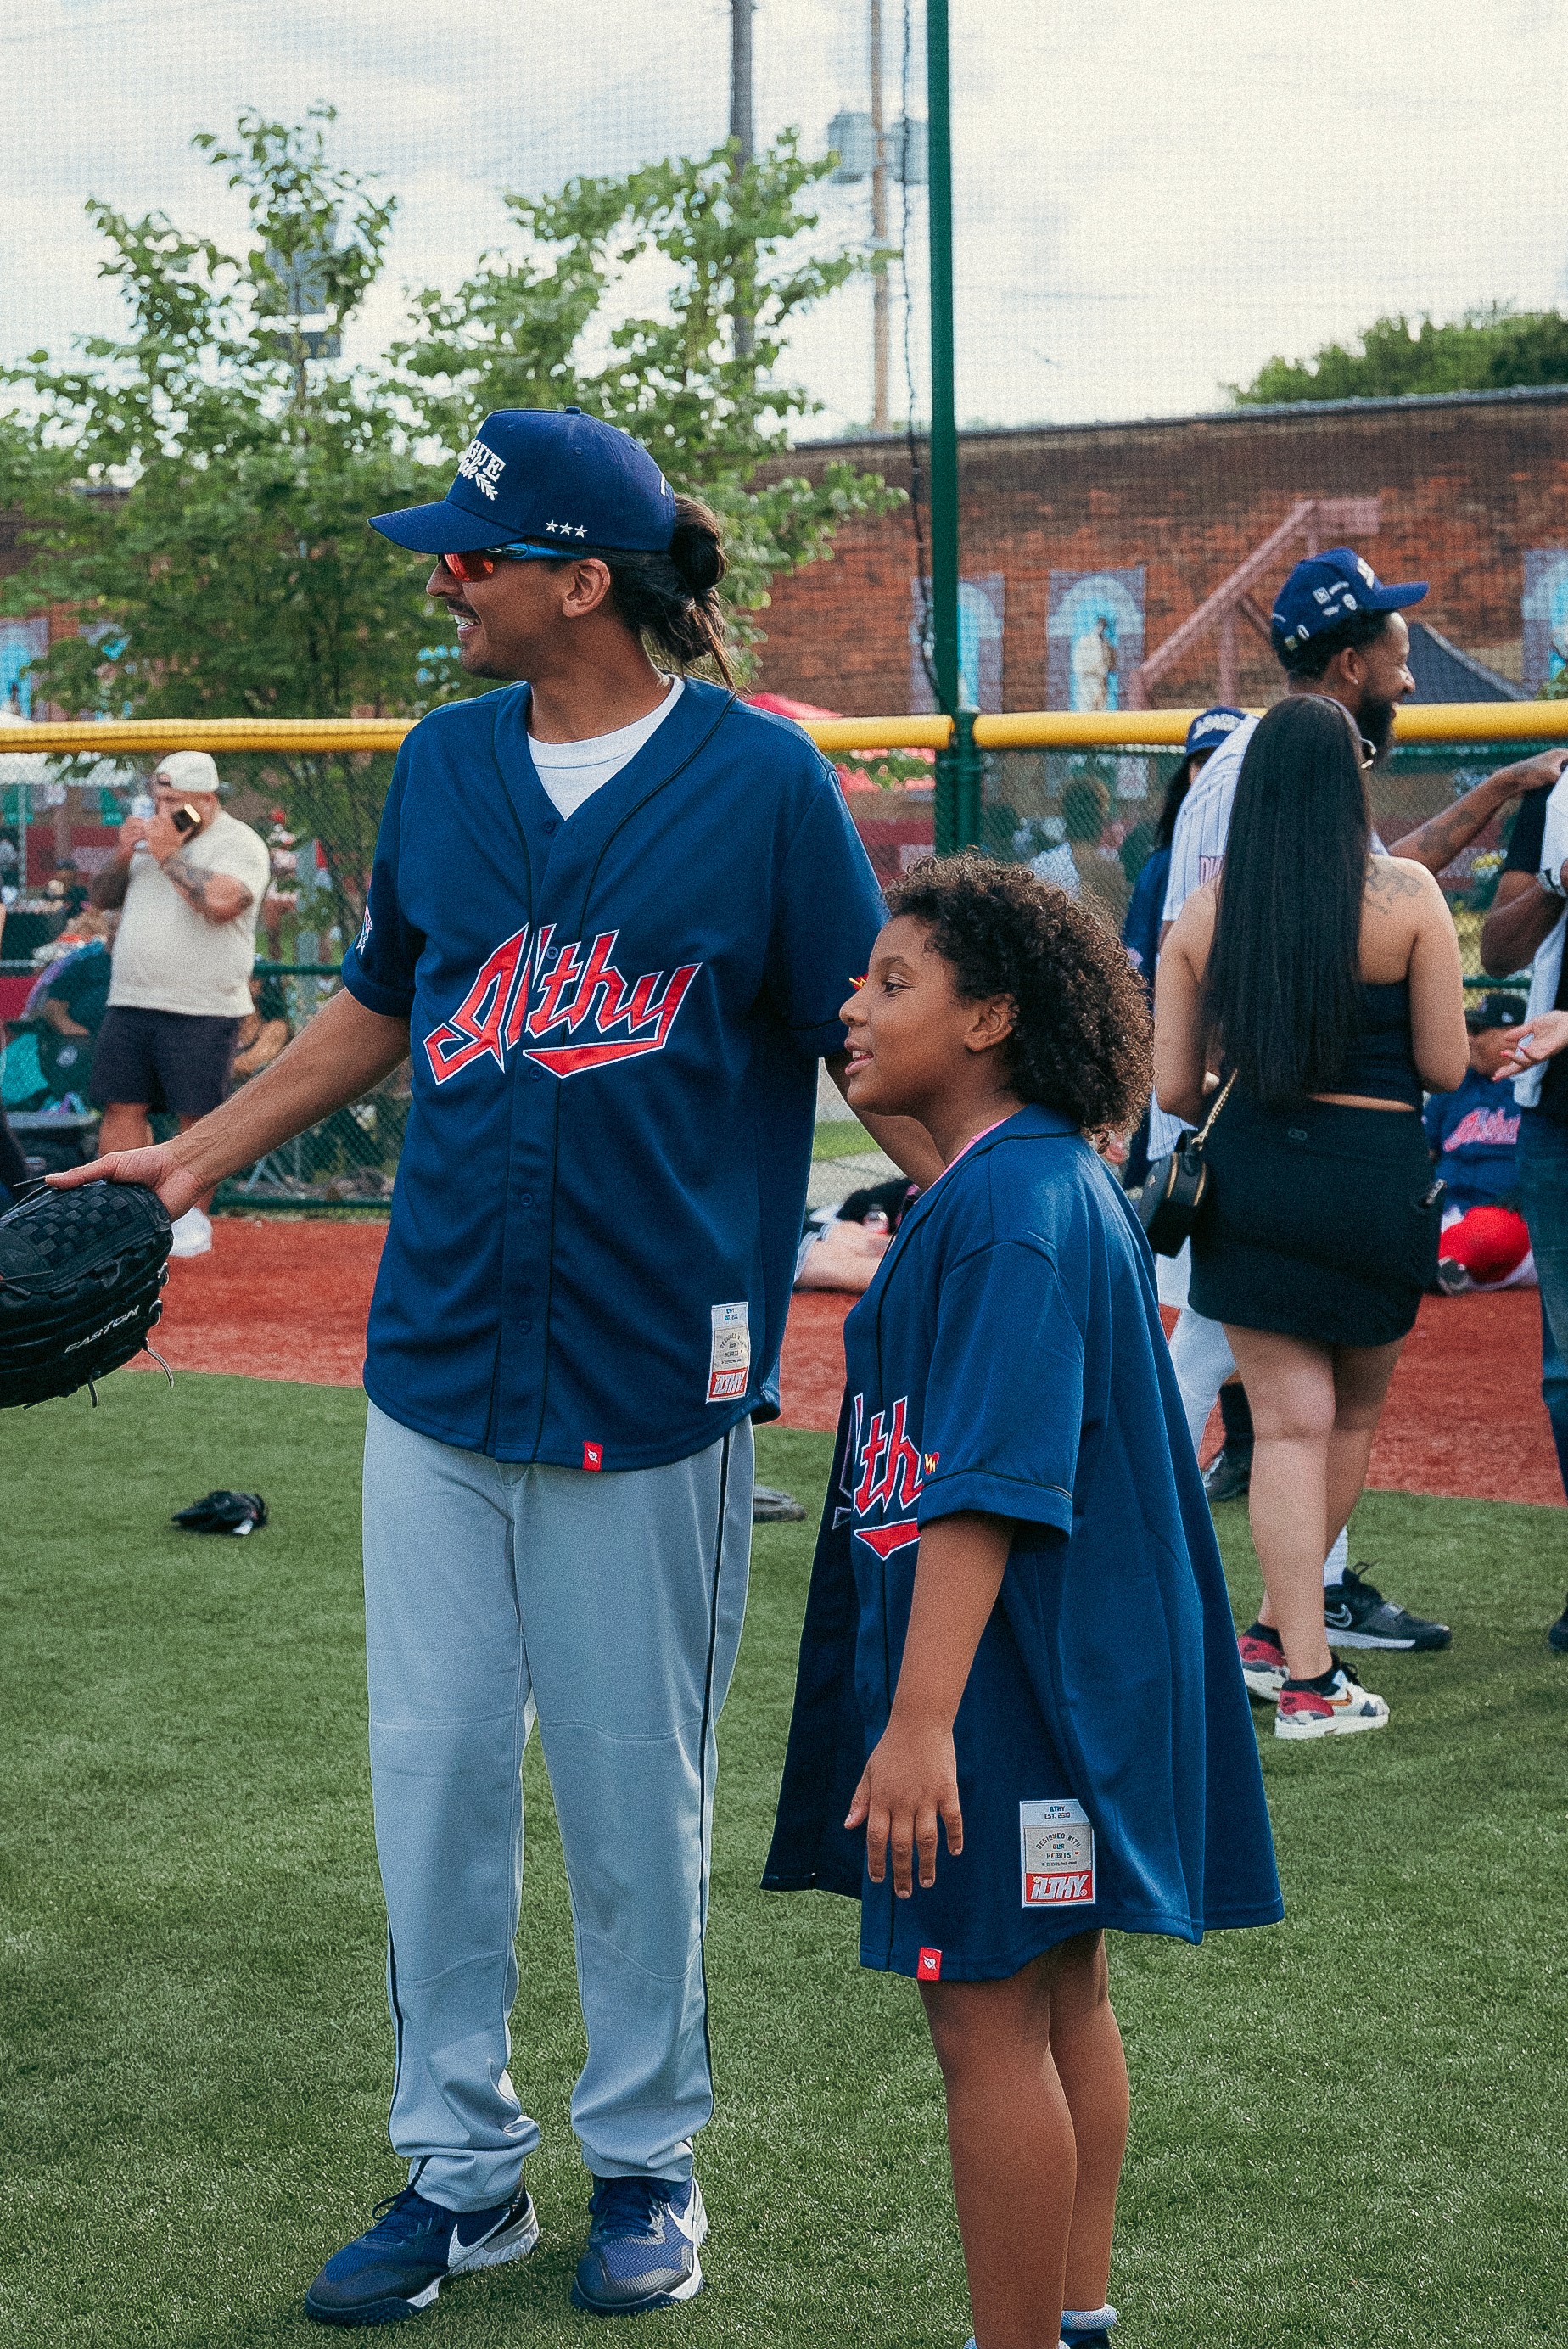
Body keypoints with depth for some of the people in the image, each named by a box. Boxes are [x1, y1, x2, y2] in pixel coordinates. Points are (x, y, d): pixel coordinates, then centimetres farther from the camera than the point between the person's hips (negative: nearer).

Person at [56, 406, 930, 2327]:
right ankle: (462, 2166, 22)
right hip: (434, 1361, 5)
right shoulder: (443, 764, 8)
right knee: (431, 1773, 7)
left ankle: (646, 2158, 25)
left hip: (655, 1377, -4)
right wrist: (203, 1151, 16)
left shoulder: (760, 777, -6)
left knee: (632, 1791, 6)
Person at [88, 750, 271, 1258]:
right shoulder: (151, 835, 16)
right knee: (122, 1107, 3)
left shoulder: (239, 843, -6)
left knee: (196, 1116, -2)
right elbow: (103, 897, 16)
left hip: (202, 1011, -6)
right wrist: (123, 856, -3)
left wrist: (169, 854, -17)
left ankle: (194, 1218, 8)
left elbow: (220, 902, -25)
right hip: (130, 1004, 6)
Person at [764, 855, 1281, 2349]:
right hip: (1079, 1667, 11)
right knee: (1062, 2000, 18)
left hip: (1010, 1679, -11)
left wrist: (922, 1719, -29)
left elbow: (988, 1487, -26)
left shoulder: (1008, 1205, -19)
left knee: (989, 2018, -3)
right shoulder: (1054, 1183, 13)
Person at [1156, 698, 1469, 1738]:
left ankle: (1305, 1673, 5)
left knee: (1290, 1424, 6)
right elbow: (1445, 1068, -5)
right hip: (1377, 1178, -1)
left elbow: (1173, 1087, 2)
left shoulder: (1206, 911, 0)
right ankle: (1282, 1632, 29)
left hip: (1251, 1178, 2)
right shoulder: (1408, 894, -7)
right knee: (1354, 1416, 19)